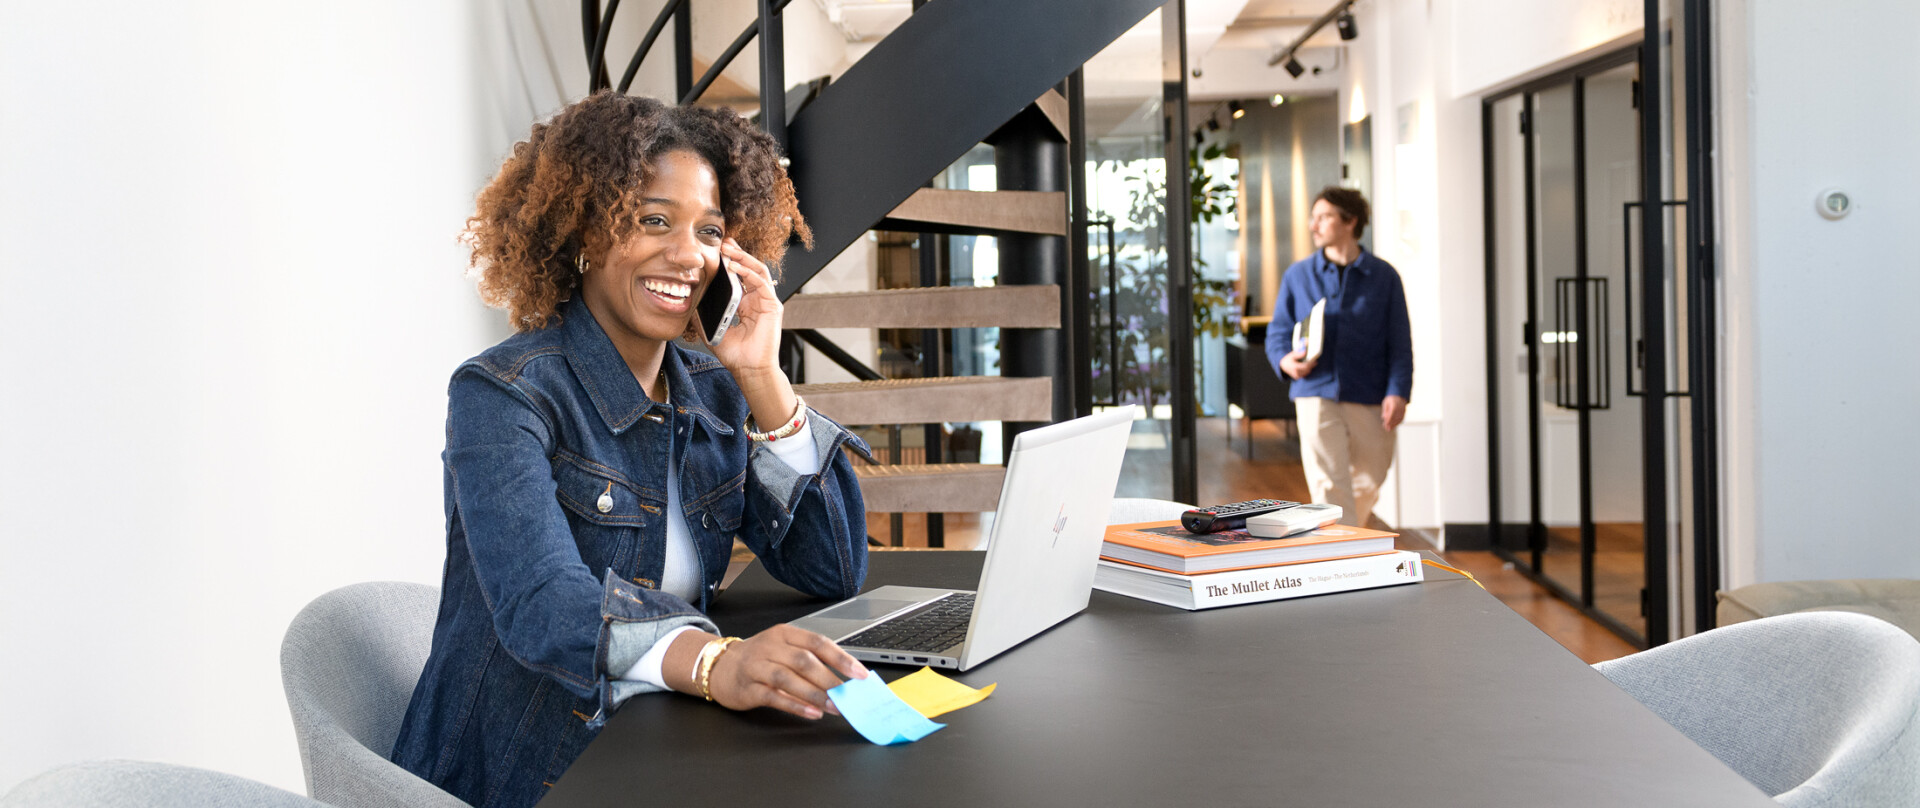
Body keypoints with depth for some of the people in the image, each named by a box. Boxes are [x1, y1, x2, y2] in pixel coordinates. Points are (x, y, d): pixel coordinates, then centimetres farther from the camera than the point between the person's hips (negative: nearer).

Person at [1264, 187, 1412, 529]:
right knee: (1328, 485, -9)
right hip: (1317, 395, -1)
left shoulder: (1384, 276, 5)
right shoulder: (1298, 275, 8)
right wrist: (1286, 360, -12)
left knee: (1367, 482, 12)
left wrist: (1398, 392, -8)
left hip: (1370, 399, 1)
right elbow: (1278, 331, 11)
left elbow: (1400, 342, 4)